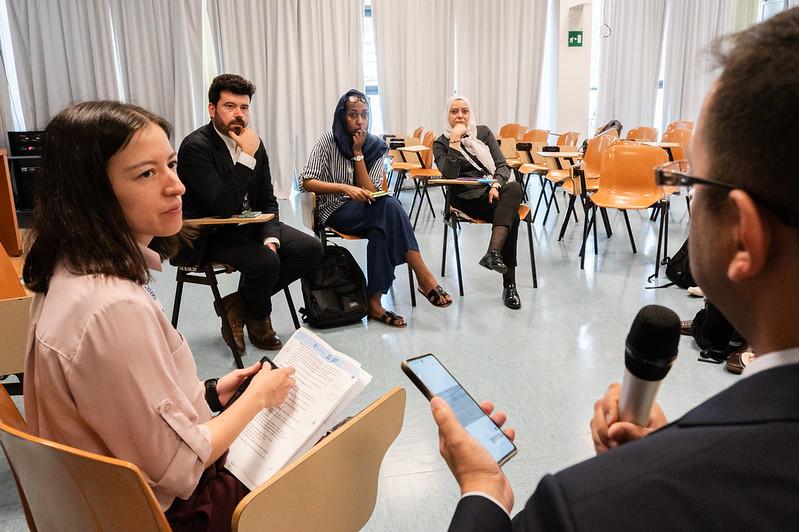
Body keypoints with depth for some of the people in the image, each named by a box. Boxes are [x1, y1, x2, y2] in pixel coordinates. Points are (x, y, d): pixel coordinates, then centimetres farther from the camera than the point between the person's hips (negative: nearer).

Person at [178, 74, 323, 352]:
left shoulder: (253, 142, 3)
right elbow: (224, 207, -29)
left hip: (249, 225, 8)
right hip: (209, 234, -7)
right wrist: (247, 156, -28)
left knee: (311, 249, -7)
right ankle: (259, 319, 5)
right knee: (265, 261, -31)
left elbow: (267, 200, 7)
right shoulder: (195, 146, -20)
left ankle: (237, 304, 3)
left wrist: (271, 238, -11)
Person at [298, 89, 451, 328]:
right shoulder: (328, 140, -5)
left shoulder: (375, 146, 2)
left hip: (366, 212, 3)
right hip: (335, 212, -3)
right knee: (390, 205, -31)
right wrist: (346, 188, -23)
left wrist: (358, 152, -14)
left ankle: (375, 301, -31)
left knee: (381, 230, -35)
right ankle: (424, 278, -33)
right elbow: (306, 182, -11)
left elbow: (371, 192, -7)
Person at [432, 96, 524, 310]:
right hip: (466, 197, -3)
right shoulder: (441, 143, 6)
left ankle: (493, 253, -48)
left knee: (514, 187, -35)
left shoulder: (483, 132, 15)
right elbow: (450, 175, -13)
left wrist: (496, 184, -15)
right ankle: (509, 284, -33)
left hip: (492, 190, 4)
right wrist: (455, 141, -15)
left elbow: (502, 165, 6)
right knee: (511, 214, -33)